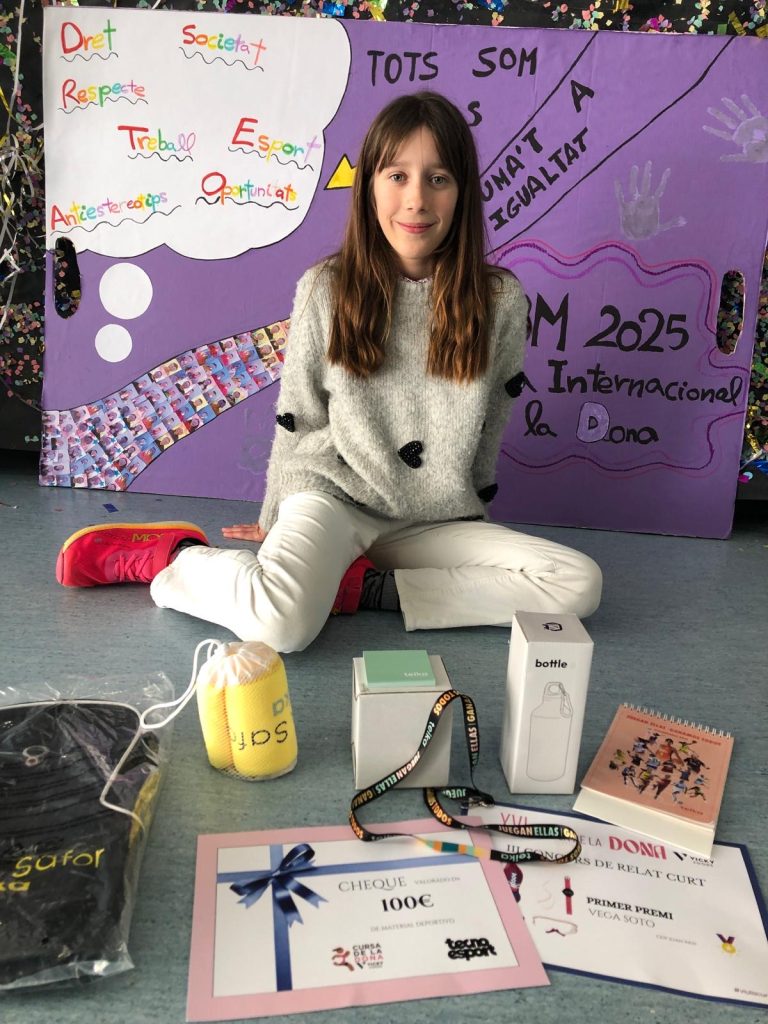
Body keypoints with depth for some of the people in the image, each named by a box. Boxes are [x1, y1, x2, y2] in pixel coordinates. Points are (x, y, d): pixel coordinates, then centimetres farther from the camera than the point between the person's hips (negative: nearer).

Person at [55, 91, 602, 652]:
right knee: (283, 622, -34)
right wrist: (276, 522, 13)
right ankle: (173, 555, -1)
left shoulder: (500, 300, -4)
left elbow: (490, 429, 8)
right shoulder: (326, 289, -5)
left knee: (580, 584, -17)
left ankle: (365, 586, -12)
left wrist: (468, 523, 18)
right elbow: (297, 419, 4)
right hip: (332, 493, -3)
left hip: (434, 522, 3)